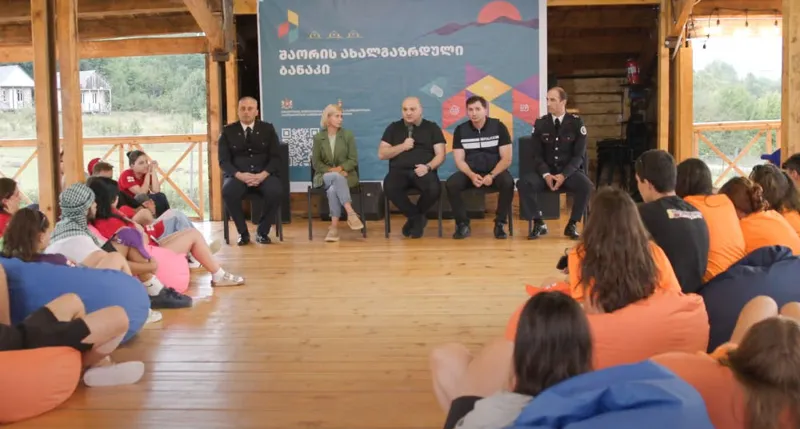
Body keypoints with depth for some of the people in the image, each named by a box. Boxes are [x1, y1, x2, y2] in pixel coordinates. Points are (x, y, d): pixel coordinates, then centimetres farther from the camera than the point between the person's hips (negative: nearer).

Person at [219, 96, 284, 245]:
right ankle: (243, 232, -13)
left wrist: (263, 175, -16)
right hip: (238, 175, 0)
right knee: (228, 192, -34)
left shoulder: (268, 129, 9)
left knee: (276, 191, -32)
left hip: (263, 174, 1)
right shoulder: (228, 131, 7)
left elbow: (276, 157, 3)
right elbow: (224, 161, 0)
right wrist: (240, 175, -19)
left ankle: (262, 232, -10)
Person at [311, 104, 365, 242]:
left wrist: (339, 168, -17)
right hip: (324, 176, 0)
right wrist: (332, 171, -15)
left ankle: (334, 226, -35)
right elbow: (316, 163, 1)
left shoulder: (348, 135, 5)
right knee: (336, 177, -37)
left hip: (346, 174, 0)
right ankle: (350, 213, -43)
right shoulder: (318, 137, 5)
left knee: (333, 189, -35)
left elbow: (353, 160, 0)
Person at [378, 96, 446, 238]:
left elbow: (440, 155, 5)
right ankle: (417, 217, -9)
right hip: (399, 171, 1)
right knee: (389, 187, -35)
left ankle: (414, 217, -2)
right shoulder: (393, 128, 16)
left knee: (434, 189, -35)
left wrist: (428, 167, -15)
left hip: (423, 171, -1)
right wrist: (402, 146, -4)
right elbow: (381, 154, 10)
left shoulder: (432, 127, 13)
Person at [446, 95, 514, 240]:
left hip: (495, 171, -1)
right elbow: (459, 160, -3)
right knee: (451, 184, -29)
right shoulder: (460, 130, 0)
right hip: (470, 172, 1)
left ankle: (500, 223, -16)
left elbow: (506, 159, -8)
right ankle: (463, 224, -12)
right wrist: (472, 175, -23)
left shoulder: (498, 127, -5)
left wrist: (491, 175, -23)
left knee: (508, 182, -35)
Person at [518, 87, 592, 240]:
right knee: (523, 184, -28)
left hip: (569, 171, -1)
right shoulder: (540, 123, 3)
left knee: (586, 186, -34)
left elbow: (579, 155, -5)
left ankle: (572, 224, -13)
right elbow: (537, 155, 1)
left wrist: (564, 175, -20)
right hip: (546, 172, 1)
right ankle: (539, 223, -12)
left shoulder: (576, 123, -2)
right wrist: (545, 174, -18)